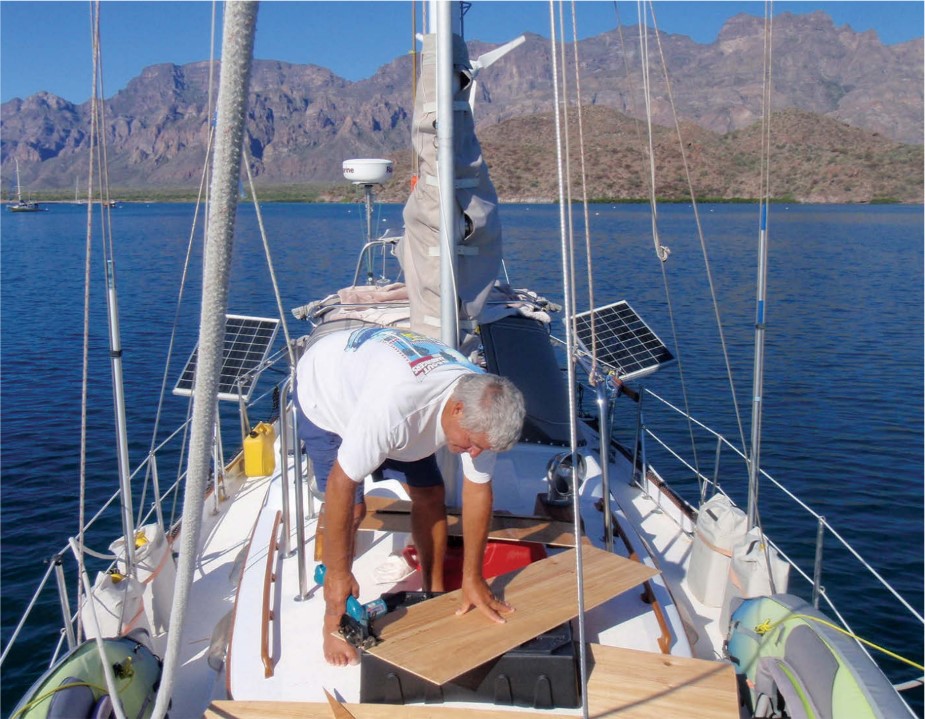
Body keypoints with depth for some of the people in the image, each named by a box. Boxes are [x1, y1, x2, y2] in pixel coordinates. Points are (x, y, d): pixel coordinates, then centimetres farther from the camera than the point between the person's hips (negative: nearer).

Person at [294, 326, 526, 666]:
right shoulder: (391, 405, -47)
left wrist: (472, 579, -9)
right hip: (324, 387, -5)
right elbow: (341, 484, -37)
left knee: (430, 495, -2)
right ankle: (333, 622, 3)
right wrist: (339, 574, -28)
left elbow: (477, 490, -14)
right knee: (352, 509, -15)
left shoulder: (483, 405, -26)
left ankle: (435, 595, 19)